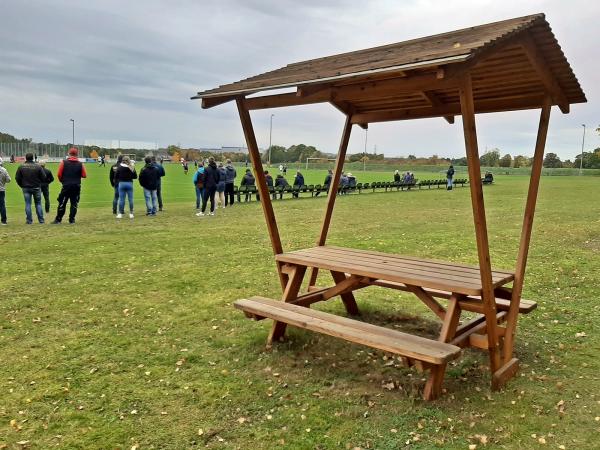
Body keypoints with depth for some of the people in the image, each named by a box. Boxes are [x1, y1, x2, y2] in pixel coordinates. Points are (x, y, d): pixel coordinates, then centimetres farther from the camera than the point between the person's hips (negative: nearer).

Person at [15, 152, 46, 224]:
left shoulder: (21, 167, -4)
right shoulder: (38, 166, -9)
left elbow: (17, 178, 0)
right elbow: (43, 177, -7)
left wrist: (22, 186, 14)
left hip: (26, 188, 1)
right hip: (36, 188, -1)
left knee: (28, 204, 6)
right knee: (38, 204, 8)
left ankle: (29, 220, 5)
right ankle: (41, 220, 8)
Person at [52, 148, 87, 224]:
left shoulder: (63, 162, -4)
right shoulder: (80, 164, -2)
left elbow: (59, 174, -3)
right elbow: (84, 175, 1)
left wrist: (62, 181, 15)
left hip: (66, 186, -1)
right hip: (76, 186, 1)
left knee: (62, 203, 7)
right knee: (74, 204, 7)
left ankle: (58, 219, 13)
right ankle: (72, 220, 8)